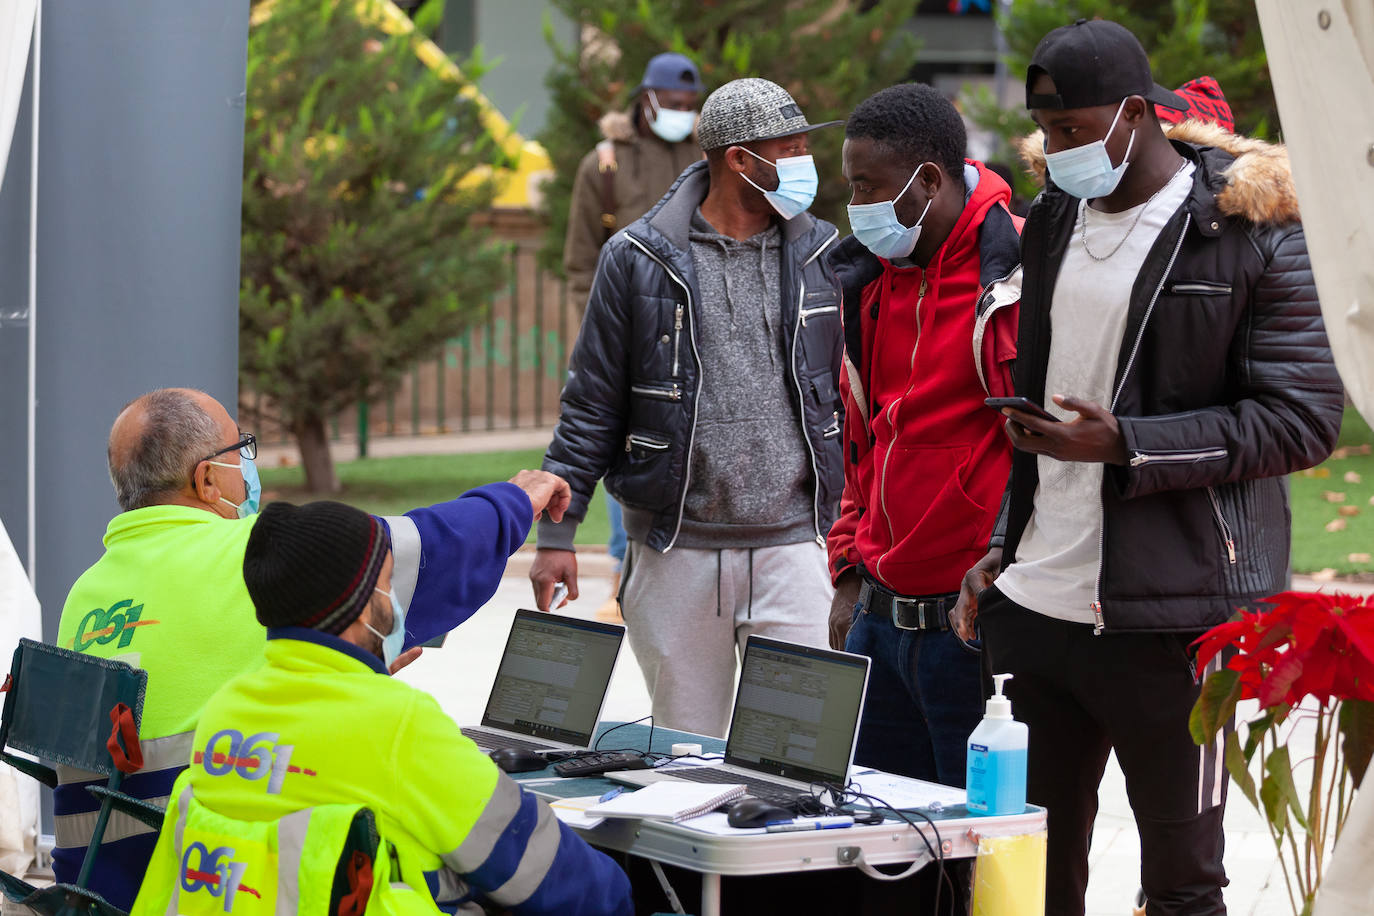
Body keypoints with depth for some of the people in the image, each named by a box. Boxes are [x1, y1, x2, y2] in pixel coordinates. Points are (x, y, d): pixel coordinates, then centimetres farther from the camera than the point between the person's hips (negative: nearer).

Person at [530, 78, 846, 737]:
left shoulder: (823, 255, 6)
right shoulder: (638, 259, 0)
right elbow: (592, 404, 3)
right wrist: (556, 533, -1)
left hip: (791, 544, 1)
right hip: (677, 552, -1)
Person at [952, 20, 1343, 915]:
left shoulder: (1251, 230, -8)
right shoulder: (1055, 221, 14)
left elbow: (1304, 417, -12)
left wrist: (1125, 447, -19)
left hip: (1171, 617, -6)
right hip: (1036, 600, 6)